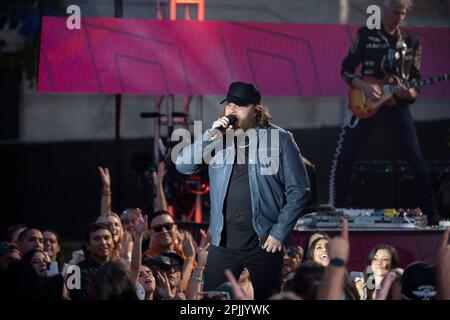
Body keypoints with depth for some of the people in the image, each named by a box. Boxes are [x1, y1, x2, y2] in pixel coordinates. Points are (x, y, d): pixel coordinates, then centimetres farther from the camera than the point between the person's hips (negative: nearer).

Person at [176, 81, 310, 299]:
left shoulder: (279, 139, -1)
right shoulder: (218, 137, 9)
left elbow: (298, 190, -2)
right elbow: (183, 165, -1)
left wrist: (279, 232, -8)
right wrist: (212, 136, -12)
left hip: (263, 243, -3)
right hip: (223, 242, 3)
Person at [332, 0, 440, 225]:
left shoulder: (411, 44, 9)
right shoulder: (366, 35, 2)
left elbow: (415, 81, 11)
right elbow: (346, 69, 3)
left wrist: (410, 93, -13)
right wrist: (364, 87, -14)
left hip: (397, 105, 1)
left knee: (417, 161, -8)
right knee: (344, 158, -3)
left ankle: (432, 215, -4)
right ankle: (339, 209, 11)